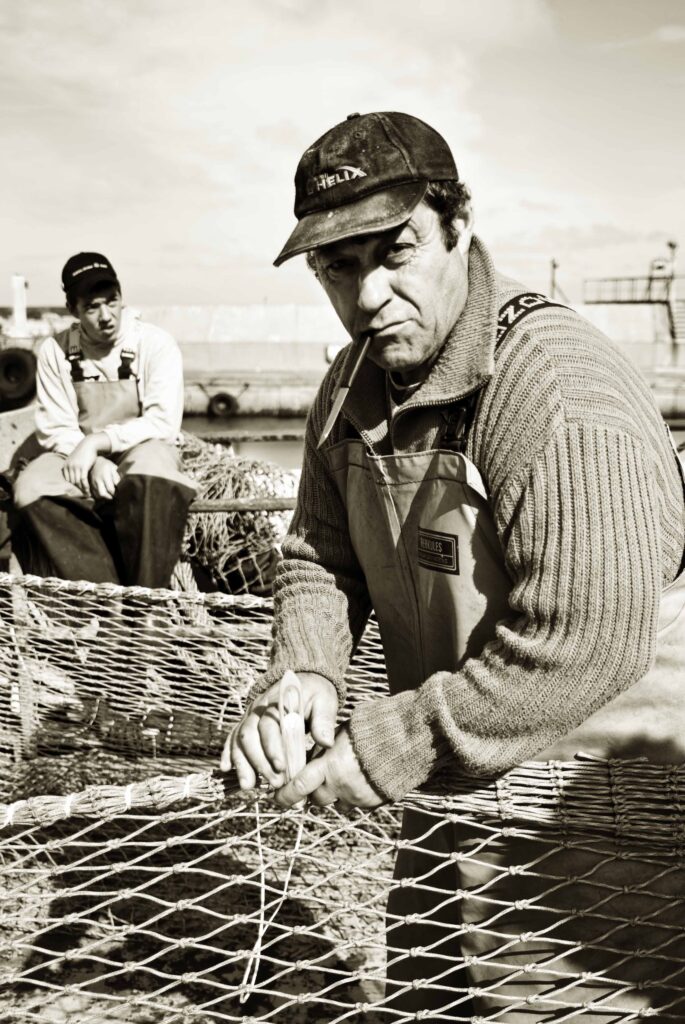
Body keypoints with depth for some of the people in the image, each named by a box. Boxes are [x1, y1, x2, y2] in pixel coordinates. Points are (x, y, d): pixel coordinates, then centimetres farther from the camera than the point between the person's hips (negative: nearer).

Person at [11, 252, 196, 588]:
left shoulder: (156, 344, -9)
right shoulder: (55, 352, -1)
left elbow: (163, 422, -16)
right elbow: (56, 431, -1)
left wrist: (98, 441, -24)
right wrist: (95, 464, -21)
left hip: (143, 452, -2)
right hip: (81, 461, 3)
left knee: (152, 461, -38)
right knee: (31, 490, -27)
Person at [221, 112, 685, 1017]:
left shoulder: (568, 403, -30)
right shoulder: (353, 387, -1)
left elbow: (576, 656, -32)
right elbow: (320, 556, 6)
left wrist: (386, 748, -24)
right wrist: (304, 671, -14)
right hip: (455, 785, 8)